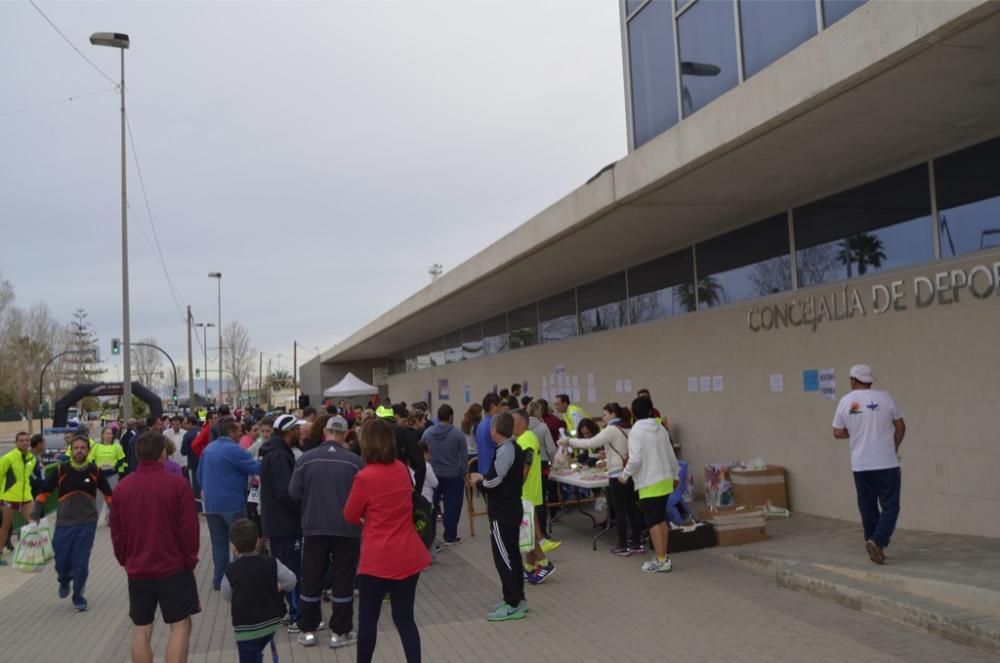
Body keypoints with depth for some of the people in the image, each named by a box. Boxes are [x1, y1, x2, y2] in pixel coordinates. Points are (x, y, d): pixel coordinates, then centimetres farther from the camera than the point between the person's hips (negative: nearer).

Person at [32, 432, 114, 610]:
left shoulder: (94, 471, -3)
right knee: (61, 561, 5)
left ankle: (78, 597, 19)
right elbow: (44, 491, 2)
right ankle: (64, 581, 41)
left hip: (87, 523, 0)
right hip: (64, 522, 1)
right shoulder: (61, 470, -5)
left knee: (81, 563, -1)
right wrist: (36, 515, -3)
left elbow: (107, 493, 8)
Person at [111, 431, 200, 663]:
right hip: (174, 568, -4)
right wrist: (190, 560, 2)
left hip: (137, 570, 5)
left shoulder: (122, 487, 1)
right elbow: (189, 528, -11)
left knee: (141, 630, 12)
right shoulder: (177, 484, -13)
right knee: (180, 626, 3)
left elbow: (116, 532, 8)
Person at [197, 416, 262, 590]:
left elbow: (200, 474, 16)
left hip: (211, 504, 7)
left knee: (219, 542, 12)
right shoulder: (234, 450, -16)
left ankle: (219, 579, 15)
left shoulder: (207, 449, 9)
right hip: (232, 503, -7)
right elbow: (256, 468, -17)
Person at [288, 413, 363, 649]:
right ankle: (340, 632, 13)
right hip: (347, 528, -1)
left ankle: (308, 630, 21)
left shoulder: (306, 459, -6)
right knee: (343, 579, 9)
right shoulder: (355, 461, -10)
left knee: (311, 578, 14)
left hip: (315, 527, 2)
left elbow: (294, 492, -1)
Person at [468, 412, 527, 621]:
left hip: (502, 513, -10)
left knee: (503, 557, -4)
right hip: (512, 509, 10)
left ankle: (513, 605, 0)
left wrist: (478, 482, -4)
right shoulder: (514, 448, 11)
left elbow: (493, 481, -22)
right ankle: (517, 599, 24)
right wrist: (483, 478, 12)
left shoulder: (504, 451, -20)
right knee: (512, 555, 16)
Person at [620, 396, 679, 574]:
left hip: (649, 484, -7)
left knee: (653, 522, -1)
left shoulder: (636, 431, -15)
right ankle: (663, 557, 19)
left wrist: (624, 475, -6)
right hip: (665, 480, 7)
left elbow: (635, 459, -21)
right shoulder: (661, 429, 5)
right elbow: (671, 454, 12)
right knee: (661, 520, 15)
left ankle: (661, 561, -1)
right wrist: (675, 474, 26)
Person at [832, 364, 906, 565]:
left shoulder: (845, 401, -1)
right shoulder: (884, 397, -3)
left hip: (860, 465, 2)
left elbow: (838, 433, 2)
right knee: (890, 506, 3)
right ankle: (876, 541, -15)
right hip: (886, 463, -2)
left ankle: (874, 547, 17)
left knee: (868, 507, 12)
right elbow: (900, 426, 5)